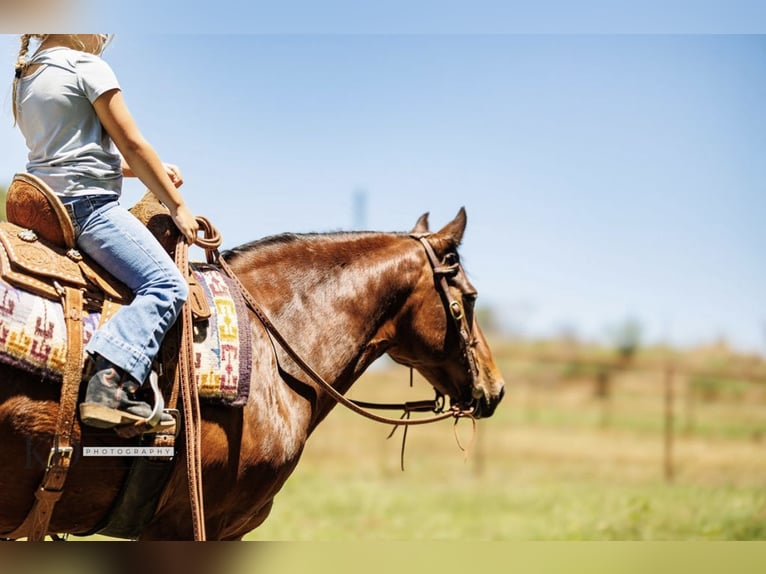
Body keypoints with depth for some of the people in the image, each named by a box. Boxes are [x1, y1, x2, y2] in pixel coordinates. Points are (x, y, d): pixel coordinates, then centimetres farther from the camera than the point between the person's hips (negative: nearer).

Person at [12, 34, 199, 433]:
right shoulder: (88, 66, -6)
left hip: (45, 207, 10)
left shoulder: (25, 78, 20)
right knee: (166, 284, -16)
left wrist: (152, 171, 22)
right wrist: (177, 206, 3)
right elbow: (132, 146, -5)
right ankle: (111, 384, -35)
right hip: (88, 203, -10)